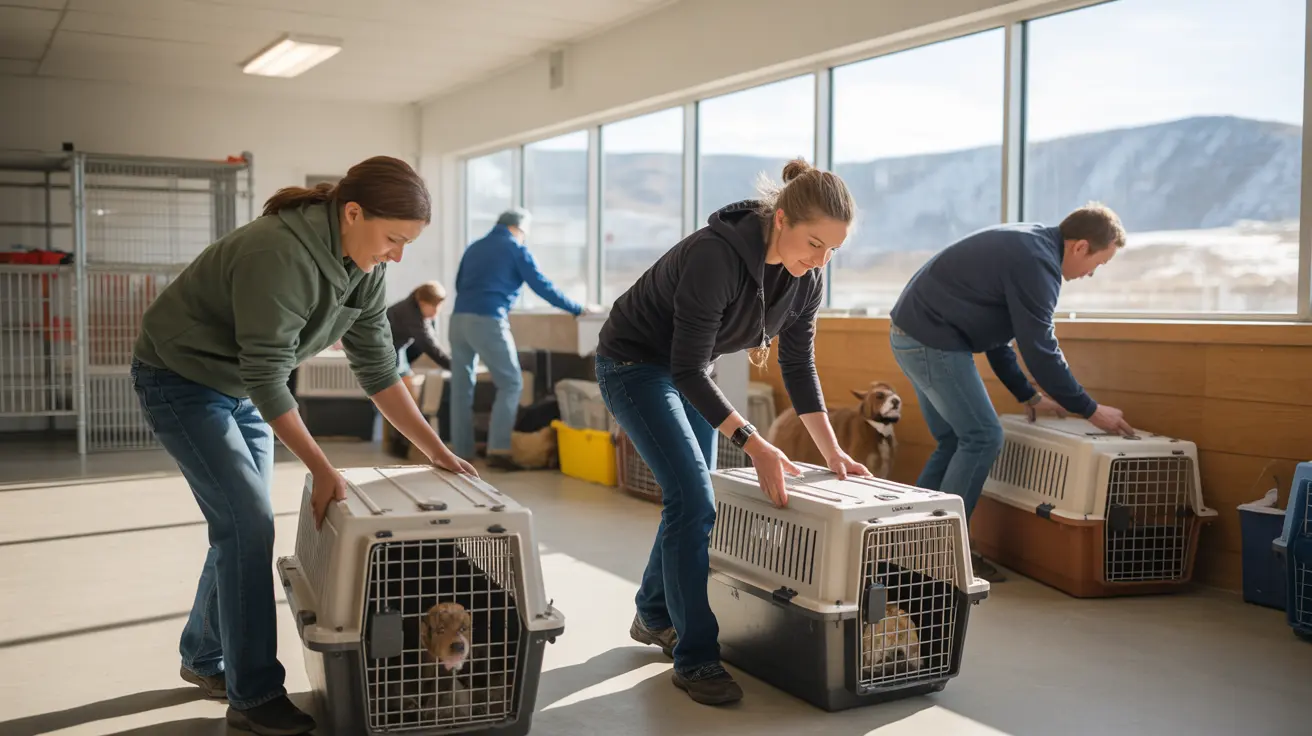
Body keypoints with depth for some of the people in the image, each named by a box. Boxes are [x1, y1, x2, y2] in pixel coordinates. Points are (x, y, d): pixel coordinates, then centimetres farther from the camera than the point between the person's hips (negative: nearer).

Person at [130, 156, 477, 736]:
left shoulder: (362, 270, -9)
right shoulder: (279, 253, -33)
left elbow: (378, 370, -4)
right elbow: (266, 377, -32)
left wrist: (435, 450, -7)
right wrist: (322, 470, -30)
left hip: (239, 388, 8)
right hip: (180, 378, -8)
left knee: (243, 525, 10)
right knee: (248, 523, -13)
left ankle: (204, 659, 29)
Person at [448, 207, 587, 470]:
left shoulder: (474, 247, 22)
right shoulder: (516, 248, 5)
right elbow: (543, 286, 3)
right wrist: (577, 309, 12)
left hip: (459, 319, 7)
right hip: (487, 322, -6)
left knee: (461, 388, 10)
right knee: (511, 384, 1)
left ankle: (461, 453, 11)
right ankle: (498, 451, -9)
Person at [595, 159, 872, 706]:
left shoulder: (807, 277, -12)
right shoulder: (715, 255, -35)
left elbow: (799, 366, -1)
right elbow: (688, 370, -32)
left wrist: (831, 451, -5)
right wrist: (753, 444, -36)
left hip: (687, 369, 8)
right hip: (633, 363, -7)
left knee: (691, 498, 13)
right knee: (693, 500, -16)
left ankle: (654, 617, 35)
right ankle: (695, 659, -6)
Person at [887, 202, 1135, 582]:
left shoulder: (1025, 243, 15)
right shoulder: (1037, 261, -17)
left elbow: (998, 329, 21)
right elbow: (1041, 349, -17)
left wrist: (1027, 395, 22)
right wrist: (1091, 410, -7)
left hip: (911, 333, 10)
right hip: (933, 340, -10)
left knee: (954, 441, 15)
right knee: (982, 437, -7)